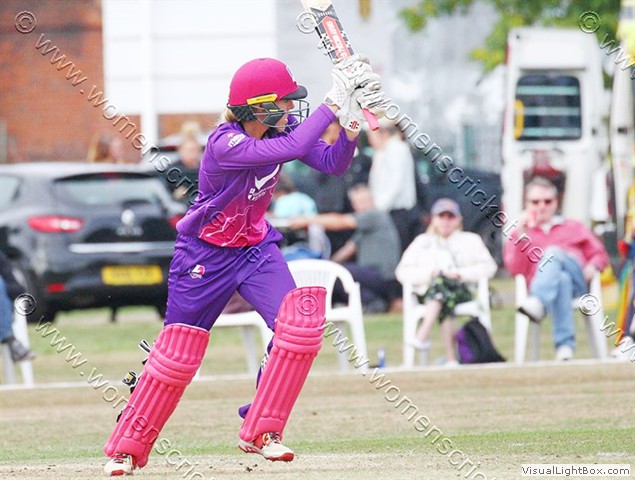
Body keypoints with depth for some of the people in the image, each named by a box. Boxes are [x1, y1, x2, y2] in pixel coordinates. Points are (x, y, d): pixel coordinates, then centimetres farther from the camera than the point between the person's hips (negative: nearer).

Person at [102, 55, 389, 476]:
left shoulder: (280, 130, -9)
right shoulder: (224, 144, -31)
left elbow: (332, 163, -11)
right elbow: (292, 148, -42)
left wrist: (350, 126, -28)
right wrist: (334, 104, -38)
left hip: (256, 248, 6)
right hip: (205, 256, -5)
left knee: (301, 322, -17)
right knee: (179, 351, 1)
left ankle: (260, 432, -5)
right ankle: (129, 447, 18)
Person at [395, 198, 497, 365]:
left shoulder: (470, 240, 26)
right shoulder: (422, 242, 28)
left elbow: (489, 267, 10)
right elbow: (403, 273, 15)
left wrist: (461, 274, -6)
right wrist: (430, 273, -4)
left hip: (461, 290, -1)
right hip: (428, 293, 1)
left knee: (441, 282, -39)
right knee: (446, 302, -39)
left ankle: (423, 335, -55)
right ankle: (451, 357, -53)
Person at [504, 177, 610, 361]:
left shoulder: (574, 228, 33)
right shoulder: (519, 234, 27)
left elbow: (600, 255, 25)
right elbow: (516, 269, 8)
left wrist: (592, 267, 1)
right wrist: (520, 234, -1)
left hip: (577, 282, 1)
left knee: (552, 253, -33)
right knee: (562, 280, -40)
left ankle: (538, 304, -65)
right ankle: (565, 345, -60)